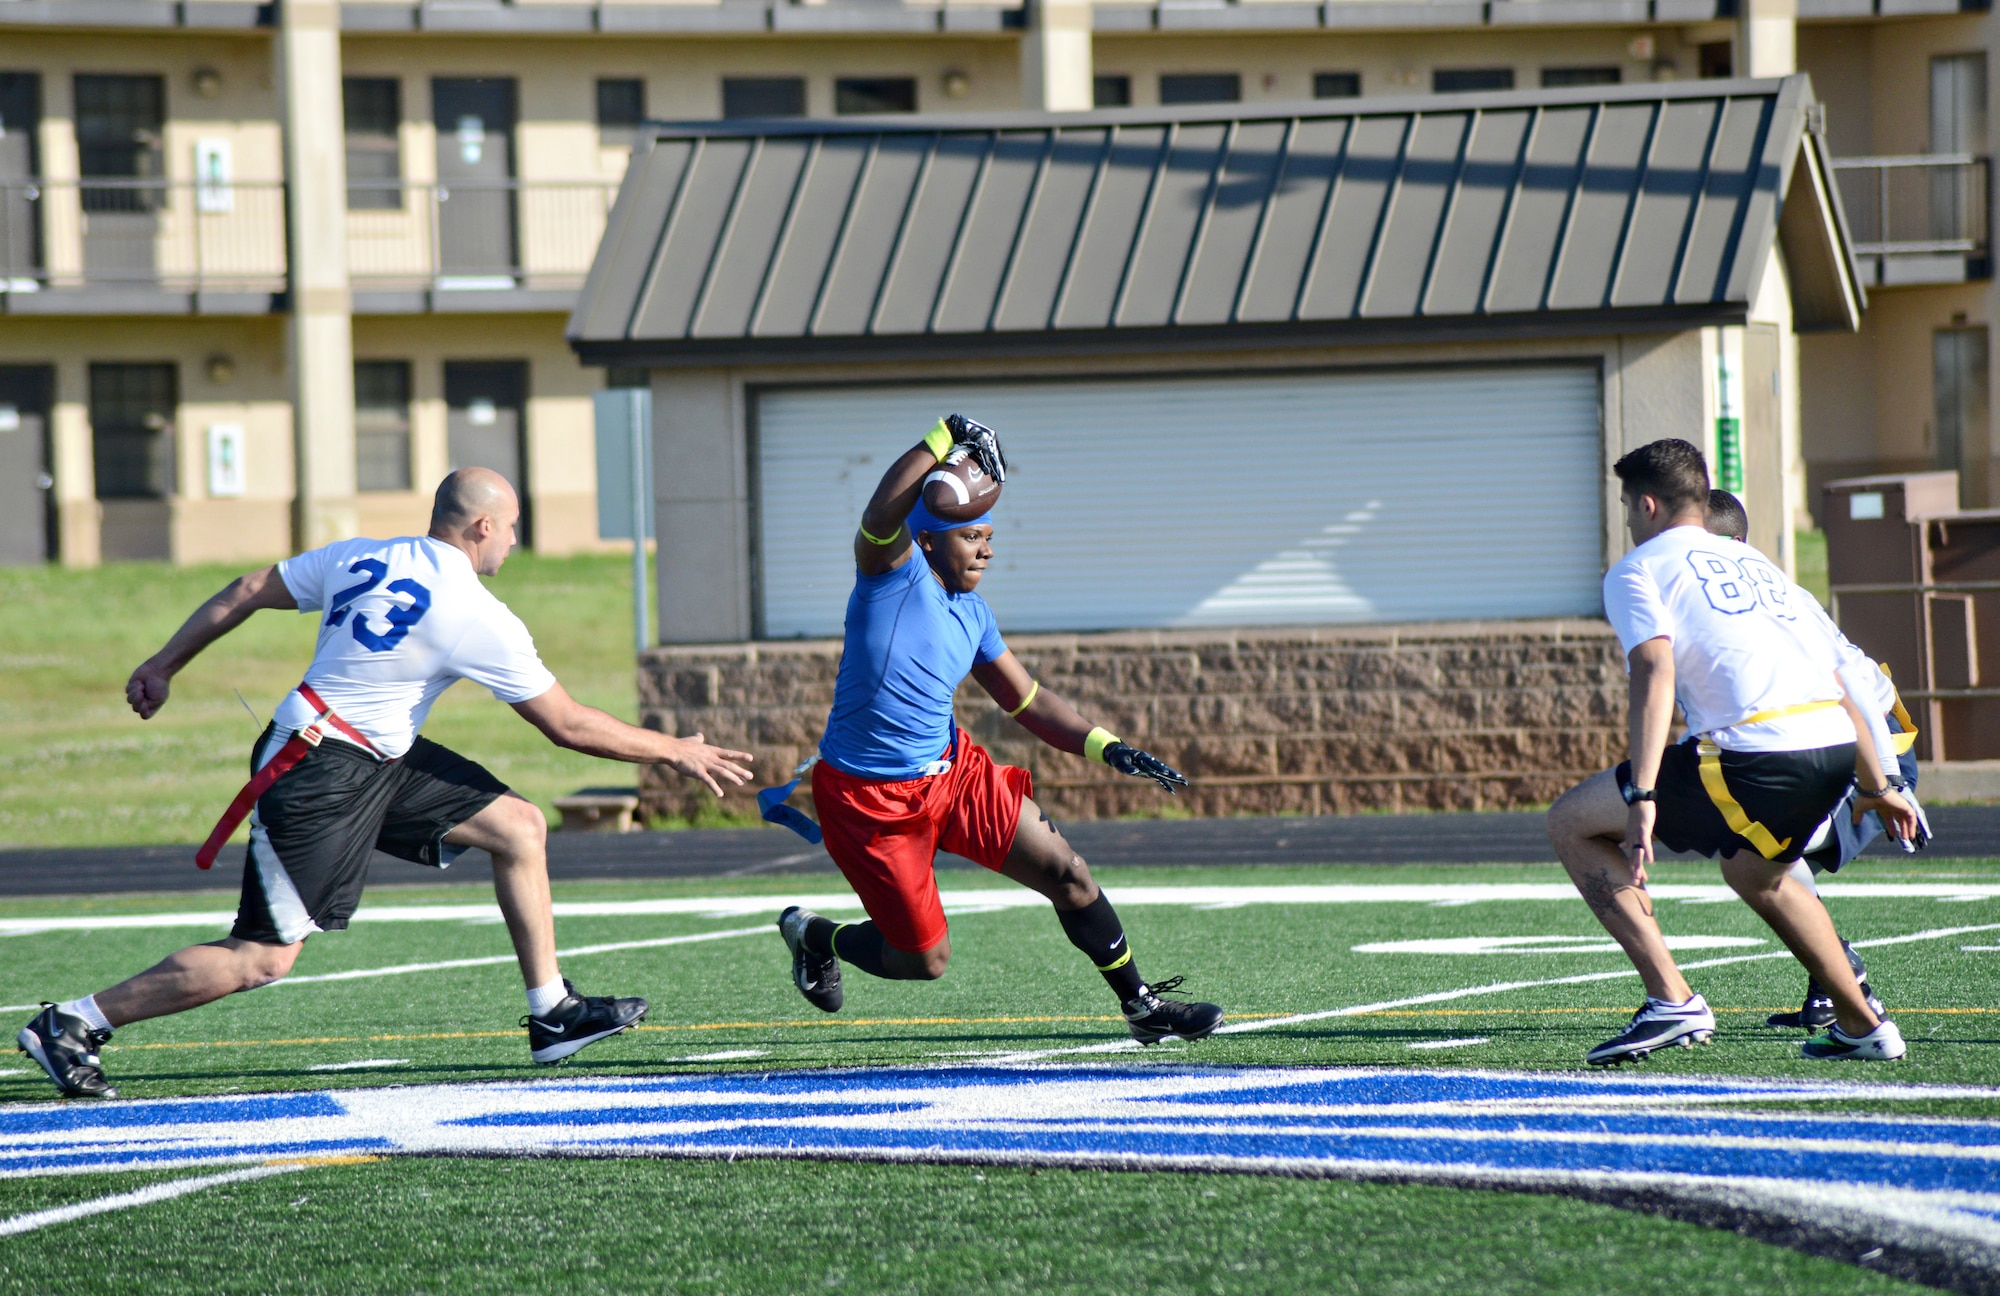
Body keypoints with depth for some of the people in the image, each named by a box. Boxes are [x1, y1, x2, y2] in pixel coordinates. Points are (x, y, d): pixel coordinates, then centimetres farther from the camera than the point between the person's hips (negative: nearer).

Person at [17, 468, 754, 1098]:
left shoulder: (361, 560, 4)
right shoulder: (477, 619, -16)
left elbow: (244, 594, 10)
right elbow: (567, 726, -9)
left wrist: (163, 667, 22)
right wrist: (676, 753, 3)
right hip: (319, 780, -9)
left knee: (519, 828, 8)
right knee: (263, 958, -5)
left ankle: (552, 1014, 15)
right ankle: (73, 1024, 3)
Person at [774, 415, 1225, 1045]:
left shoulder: (973, 614, 8)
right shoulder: (892, 572, -14)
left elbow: (1026, 700, 17)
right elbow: (883, 517, -37)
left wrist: (1107, 747, 6)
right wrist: (945, 439, -39)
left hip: (952, 771, 7)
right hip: (869, 798, -7)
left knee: (1067, 875, 2)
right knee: (925, 960, 2)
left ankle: (1142, 1006, 19)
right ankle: (814, 935, 32)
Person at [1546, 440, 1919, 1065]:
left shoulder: (1638, 568, 10)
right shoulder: (1757, 563, 31)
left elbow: (1655, 670, -9)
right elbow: (1834, 681, 33)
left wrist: (1642, 797, -17)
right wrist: (1875, 787, 42)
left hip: (1756, 752, -7)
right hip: (1837, 746, 8)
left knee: (1570, 822, 6)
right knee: (1754, 871, 37)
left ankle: (1672, 1001, -5)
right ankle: (1861, 1025, 36)